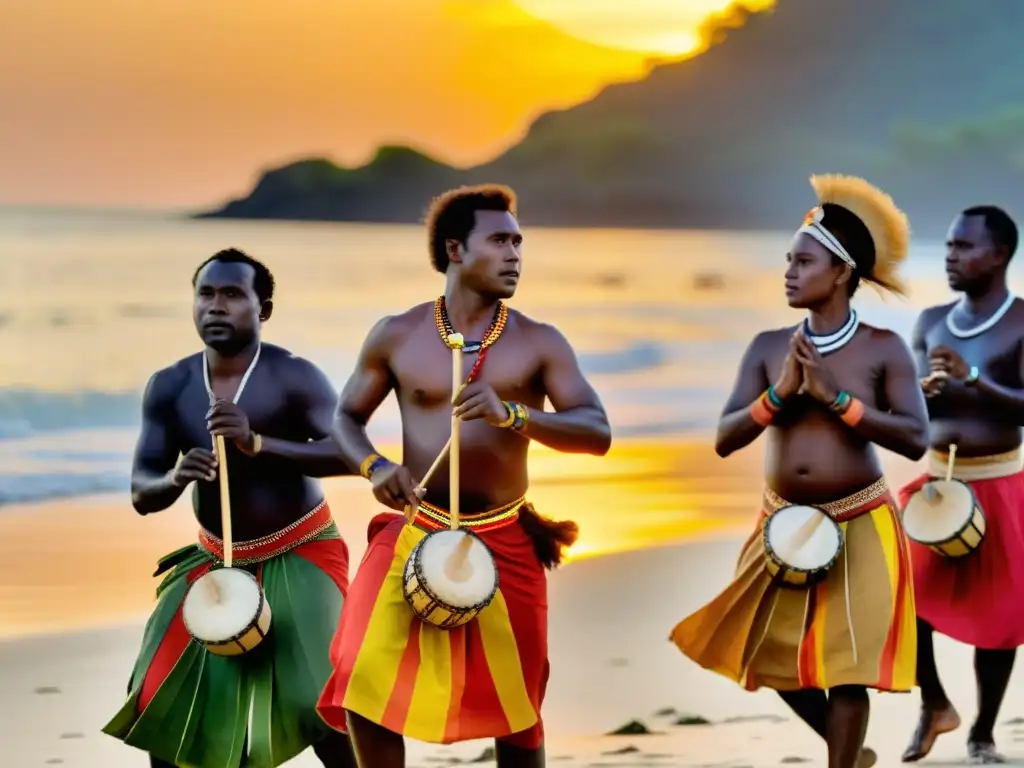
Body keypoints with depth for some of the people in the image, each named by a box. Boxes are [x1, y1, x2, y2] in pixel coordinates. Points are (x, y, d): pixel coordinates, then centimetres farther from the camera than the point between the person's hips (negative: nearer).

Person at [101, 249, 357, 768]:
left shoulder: (293, 377, -18)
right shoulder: (169, 387, -5)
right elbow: (142, 495, -5)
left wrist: (258, 444, -37)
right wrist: (173, 478, -30)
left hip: (300, 555, -5)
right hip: (216, 560, 5)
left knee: (317, 702, -20)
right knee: (161, 696, 2)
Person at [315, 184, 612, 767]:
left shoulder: (539, 342, -3)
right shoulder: (397, 337, -1)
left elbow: (598, 433, -11)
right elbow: (346, 418, 9)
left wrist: (511, 414, -27)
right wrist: (374, 466, -13)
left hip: (505, 543, 0)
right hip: (413, 536, 0)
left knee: (515, 708, 8)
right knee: (366, 691, -11)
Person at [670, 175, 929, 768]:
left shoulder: (884, 348, -9)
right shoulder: (769, 347, -1)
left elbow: (915, 439, -17)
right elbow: (725, 440, -5)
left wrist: (835, 396, -21)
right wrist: (780, 392, -19)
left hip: (860, 526, -4)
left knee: (847, 661, -5)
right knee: (770, 652, 10)